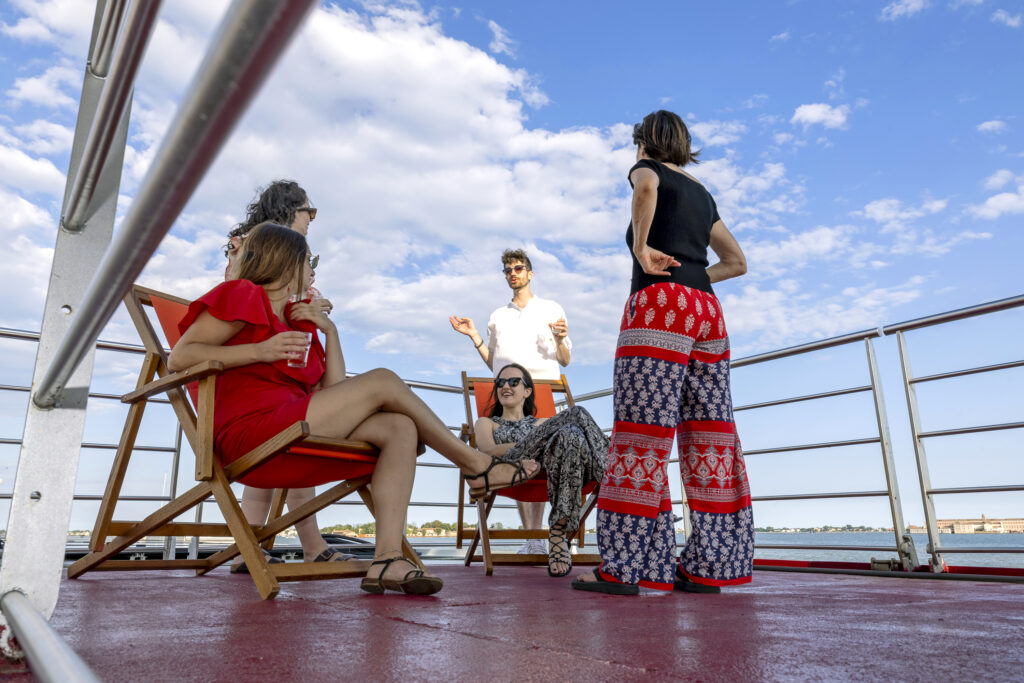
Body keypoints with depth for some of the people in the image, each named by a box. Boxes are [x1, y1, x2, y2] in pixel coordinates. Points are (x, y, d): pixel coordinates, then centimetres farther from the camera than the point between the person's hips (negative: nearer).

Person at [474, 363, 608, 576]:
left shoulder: (543, 423, 39)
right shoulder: (486, 422, 32)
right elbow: (489, 450, 6)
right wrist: (538, 442, -10)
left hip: (552, 472, 3)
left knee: (570, 433, -35)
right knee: (575, 413, -24)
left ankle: (558, 534, -41)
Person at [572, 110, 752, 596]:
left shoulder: (648, 169, 9)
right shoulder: (701, 194, 28)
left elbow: (646, 186, -18)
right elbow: (737, 262, 30)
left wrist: (641, 247, -11)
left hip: (661, 303, -7)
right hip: (707, 306, 8)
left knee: (643, 435, -11)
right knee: (709, 437, 2)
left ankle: (624, 567, -10)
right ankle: (708, 566, 4)